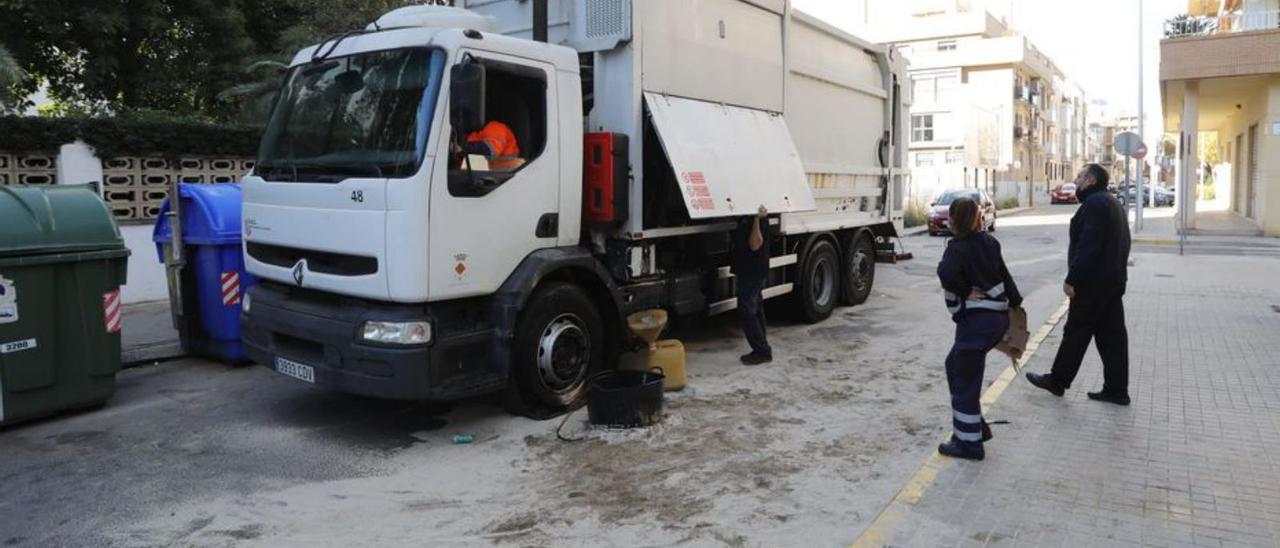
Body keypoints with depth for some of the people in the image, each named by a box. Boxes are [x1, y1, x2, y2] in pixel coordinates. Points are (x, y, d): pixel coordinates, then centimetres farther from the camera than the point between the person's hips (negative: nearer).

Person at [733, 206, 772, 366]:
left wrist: (757, 219, -32)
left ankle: (762, 351, -6)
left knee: (747, 312, -10)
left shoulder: (760, 218, -17)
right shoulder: (746, 217, 11)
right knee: (755, 311, 12)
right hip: (748, 271, 10)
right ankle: (762, 350, 18)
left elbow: (755, 244, -26)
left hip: (754, 273, -10)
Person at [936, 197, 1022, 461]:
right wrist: (1015, 301, 32)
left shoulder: (958, 248, -16)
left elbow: (947, 273, -36)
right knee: (955, 364, 21)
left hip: (976, 320, -9)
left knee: (965, 381, 1)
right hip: (999, 316, 9)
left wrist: (963, 293, -19)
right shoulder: (989, 242, 10)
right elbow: (1003, 274, 21)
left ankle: (969, 443, 9)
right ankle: (976, 427, 26)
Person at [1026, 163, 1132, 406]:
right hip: (1113, 280, 10)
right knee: (1112, 334, 9)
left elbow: (1087, 247, -23)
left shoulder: (1094, 203, -15)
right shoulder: (1112, 203, 18)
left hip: (1093, 283, -10)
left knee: (1076, 332, 1)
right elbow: (1120, 245, 21)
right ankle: (1117, 389, 13)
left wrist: (1072, 279, -21)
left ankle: (1057, 380, 12)